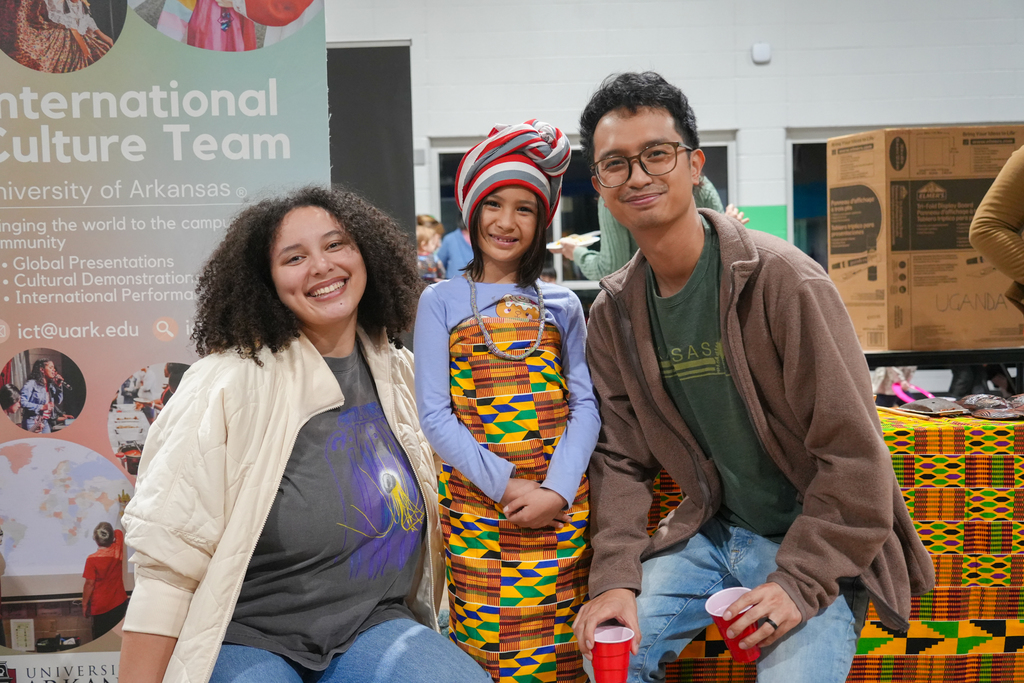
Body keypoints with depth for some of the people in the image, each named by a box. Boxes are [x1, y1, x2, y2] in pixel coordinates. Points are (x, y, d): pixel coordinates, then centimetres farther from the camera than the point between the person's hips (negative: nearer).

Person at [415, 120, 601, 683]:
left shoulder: (561, 305, 11)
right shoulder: (441, 302, 5)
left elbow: (584, 404, 4)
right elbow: (435, 414, -2)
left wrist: (556, 490, -11)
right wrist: (506, 485, -12)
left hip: (561, 507, 2)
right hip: (475, 506, -1)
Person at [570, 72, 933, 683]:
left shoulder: (783, 280, -18)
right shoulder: (613, 313, -1)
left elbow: (854, 455, -17)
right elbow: (622, 460, 3)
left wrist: (800, 582, -20)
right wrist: (615, 577, -10)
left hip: (816, 545, -4)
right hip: (709, 534, 4)